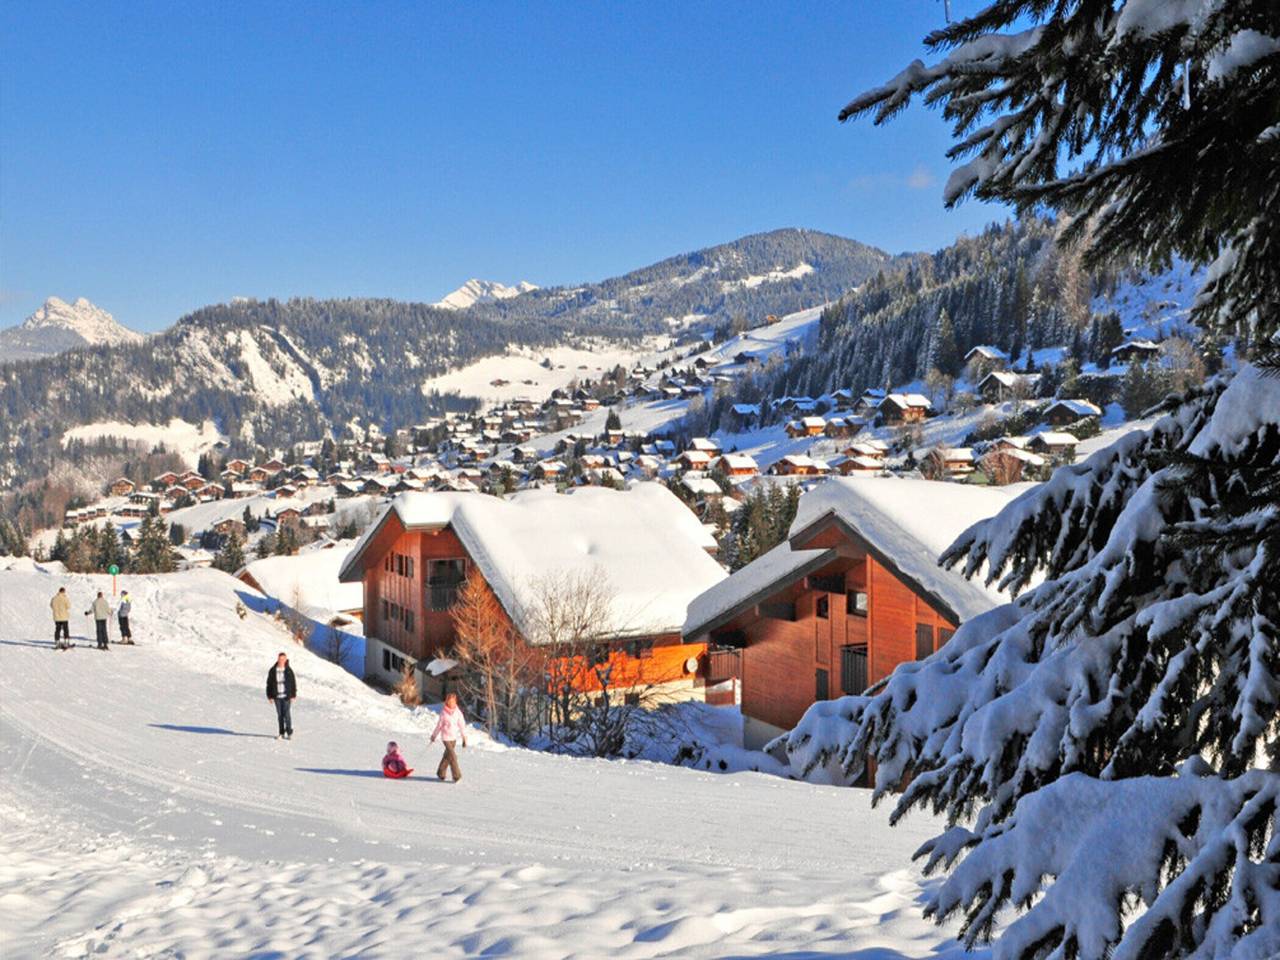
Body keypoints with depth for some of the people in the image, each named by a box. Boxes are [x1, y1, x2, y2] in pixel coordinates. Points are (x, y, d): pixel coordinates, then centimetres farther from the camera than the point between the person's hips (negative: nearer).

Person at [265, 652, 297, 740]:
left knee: (287, 714, -6)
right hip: (277, 696, 2)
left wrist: (293, 695, -2)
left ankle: (289, 733, 2)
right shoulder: (272, 671, 1)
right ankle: (282, 733, 15)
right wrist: (270, 696, 1)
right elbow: (269, 684, 5)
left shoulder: (289, 670, -2)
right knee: (279, 715, 7)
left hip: (286, 696, -2)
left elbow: (293, 683, 1)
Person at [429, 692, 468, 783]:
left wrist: (464, 738, 1)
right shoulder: (444, 712, -8)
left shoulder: (458, 712, -1)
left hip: (454, 737, 4)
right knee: (452, 756, -13)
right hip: (446, 737, -4)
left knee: (447, 756, 14)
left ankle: (440, 772, 32)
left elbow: (462, 725, 2)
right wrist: (434, 736, 10)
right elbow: (439, 725, 2)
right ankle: (456, 776, -10)